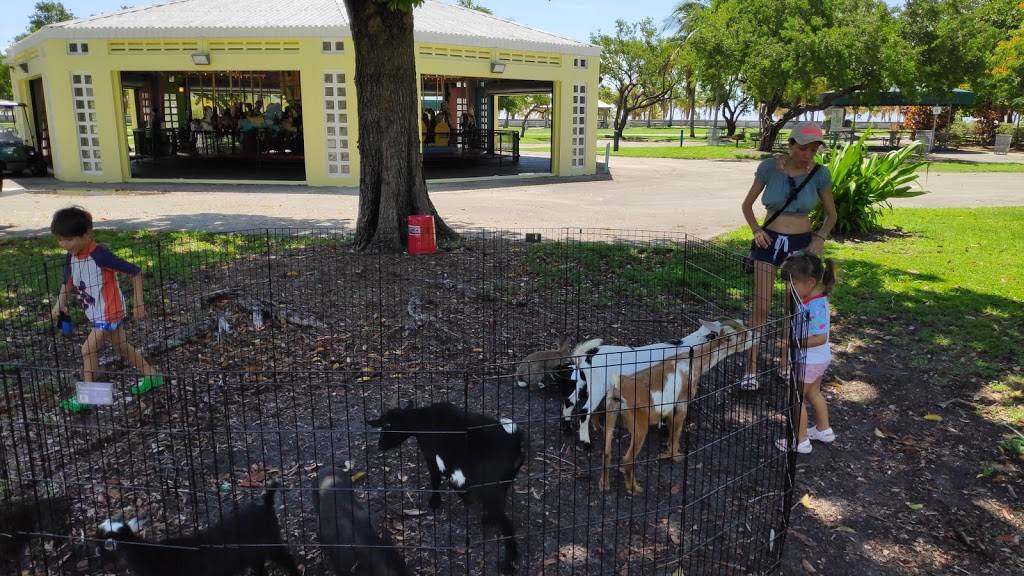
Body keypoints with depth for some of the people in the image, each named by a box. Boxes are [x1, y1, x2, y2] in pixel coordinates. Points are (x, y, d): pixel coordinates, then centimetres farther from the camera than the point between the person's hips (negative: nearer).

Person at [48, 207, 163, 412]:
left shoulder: (100, 256, -27)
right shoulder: (71, 257, -3)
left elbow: (135, 272, -24)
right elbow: (68, 283, 12)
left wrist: (138, 303, -22)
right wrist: (60, 304, -6)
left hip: (109, 312, -9)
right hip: (95, 314, 9)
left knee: (88, 350, -6)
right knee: (122, 347, 18)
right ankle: (152, 375, 31)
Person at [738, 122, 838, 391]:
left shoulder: (820, 174, -7)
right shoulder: (769, 167, -10)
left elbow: (831, 214, 7)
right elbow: (747, 205, 3)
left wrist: (820, 237, -10)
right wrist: (756, 230, -13)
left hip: (801, 243, 2)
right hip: (769, 241, -1)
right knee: (762, 307, -6)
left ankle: (786, 364, 27)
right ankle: (751, 370, 1)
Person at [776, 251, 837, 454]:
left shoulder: (815, 307, -31)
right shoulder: (816, 298, -2)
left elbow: (820, 337, -34)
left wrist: (794, 344, -31)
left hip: (809, 361, -10)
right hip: (820, 359, 10)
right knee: (813, 392, 27)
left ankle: (801, 441, 16)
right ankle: (823, 430, 45)